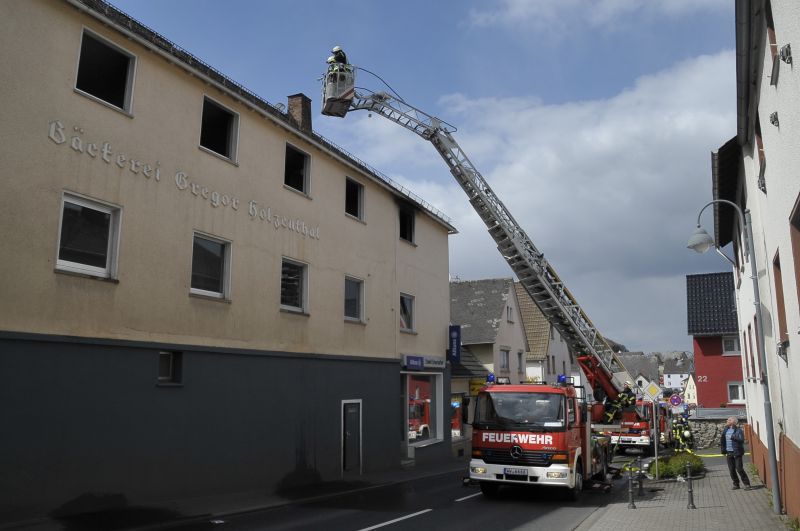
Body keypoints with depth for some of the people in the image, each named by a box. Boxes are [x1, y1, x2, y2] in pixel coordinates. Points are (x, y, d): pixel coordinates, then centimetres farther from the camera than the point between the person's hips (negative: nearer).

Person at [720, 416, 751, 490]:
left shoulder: (738, 430, -7)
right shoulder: (726, 430, 9)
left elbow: (741, 439, -20)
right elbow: (722, 440, 13)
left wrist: (732, 437, -20)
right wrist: (723, 450, 10)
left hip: (737, 452, -6)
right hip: (729, 453, 6)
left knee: (739, 469, -7)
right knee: (731, 469, 8)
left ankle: (746, 484, 5)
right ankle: (736, 484, 19)